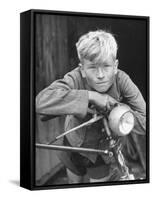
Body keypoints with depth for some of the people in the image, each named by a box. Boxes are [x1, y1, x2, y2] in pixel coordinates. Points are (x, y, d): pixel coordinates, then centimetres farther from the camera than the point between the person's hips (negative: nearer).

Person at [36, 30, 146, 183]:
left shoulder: (121, 80, -27)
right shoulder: (75, 79, -32)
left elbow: (145, 122, -27)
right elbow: (41, 101, -52)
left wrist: (115, 107, -40)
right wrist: (90, 96, -50)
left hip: (106, 149, 0)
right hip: (75, 146, 0)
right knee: (74, 181, 25)